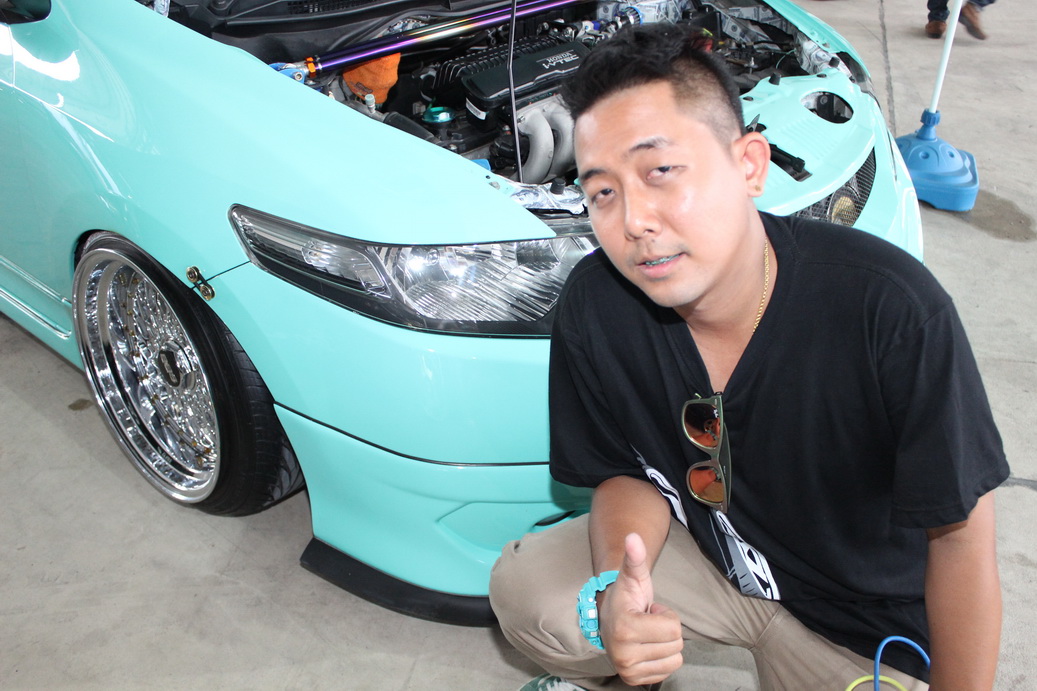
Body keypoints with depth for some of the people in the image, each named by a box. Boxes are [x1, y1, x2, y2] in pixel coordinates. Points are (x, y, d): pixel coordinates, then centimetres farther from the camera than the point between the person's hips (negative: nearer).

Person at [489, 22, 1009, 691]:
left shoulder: (891, 308, -33)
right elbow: (627, 472, -6)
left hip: (868, 610, -1)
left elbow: (961, 534, -20)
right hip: (708, 549, 2)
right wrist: (616, 591, -27)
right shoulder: (595, 308, -21)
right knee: (522, 586, -13)